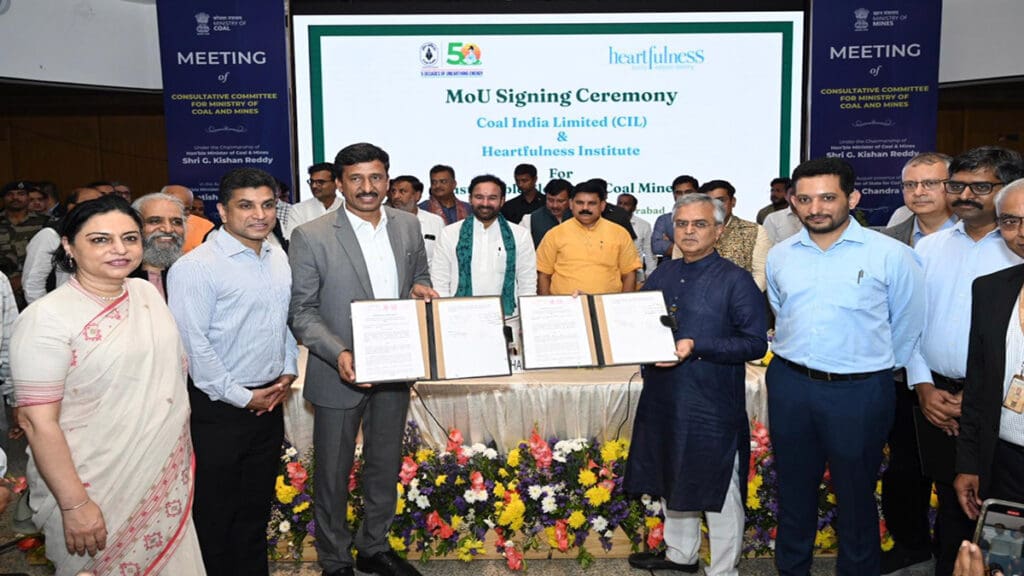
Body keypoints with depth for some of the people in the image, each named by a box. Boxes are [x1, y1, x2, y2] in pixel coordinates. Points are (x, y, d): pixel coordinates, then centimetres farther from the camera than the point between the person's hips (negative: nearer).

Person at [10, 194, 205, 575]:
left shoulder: (147, 292, 2)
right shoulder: (47, 317, -17)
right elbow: (37, 421, -17)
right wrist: (75, 505, -17)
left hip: (168, 478, 6)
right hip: (97, 492, -5)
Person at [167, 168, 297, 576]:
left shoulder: (278, 259, 7)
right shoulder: (195, 267, -15)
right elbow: (192, 343, -18)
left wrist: (288, 372, 5)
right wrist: (241, 397, -14)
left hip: (269, 401, 6)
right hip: (219, 408, -6)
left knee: (257, 505, 20)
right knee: (216, 511, 9)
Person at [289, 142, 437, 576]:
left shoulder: (408, 226, 2)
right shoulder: (312, 237, -12)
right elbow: (301, 311, -11)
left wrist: (420, 288, -9)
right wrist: (338, 354, -26)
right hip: (341, 374, -4)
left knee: (385, 466, 19)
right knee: (333, 473, 12)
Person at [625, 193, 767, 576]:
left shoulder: (736, 281, -10)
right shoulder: (661, 277, 8)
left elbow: (755, 343, -15)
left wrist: (696, 347, -23)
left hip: (712, 405, -6)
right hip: (662, 400, 6)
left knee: (719, 491, 7)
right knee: (671, 481, 20)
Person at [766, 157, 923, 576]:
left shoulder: (890, 255, -9)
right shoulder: (779, 256, 2)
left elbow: (906, 327, 2)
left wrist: (874, 368, 11)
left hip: (859, 392, -3)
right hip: (789, 384, 4)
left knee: (855, 494, 13)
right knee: (793, 489, 18)